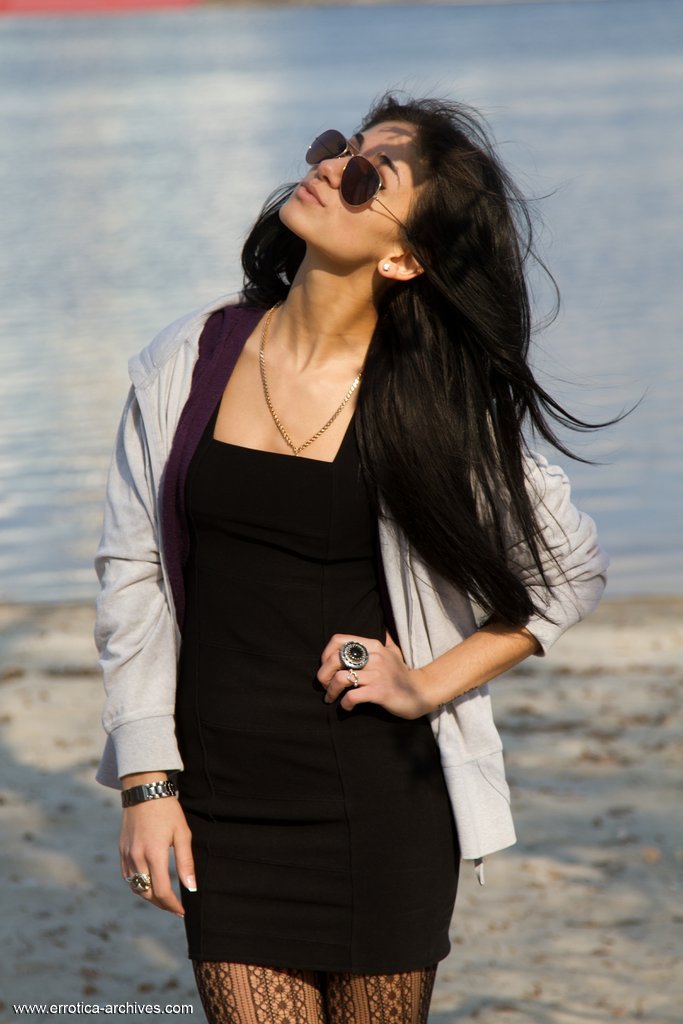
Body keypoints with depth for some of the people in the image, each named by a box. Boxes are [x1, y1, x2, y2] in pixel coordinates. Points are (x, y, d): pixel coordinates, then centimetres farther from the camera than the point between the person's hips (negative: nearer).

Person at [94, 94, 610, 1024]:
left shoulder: (437, 402, -8)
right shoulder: (185, 366, -2)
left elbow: (572, 573, 3)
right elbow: (133, 574, 4)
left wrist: (431, 686, -6)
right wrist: (146, 783, 0)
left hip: (382, 798, -1)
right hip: (224, 794, 2)